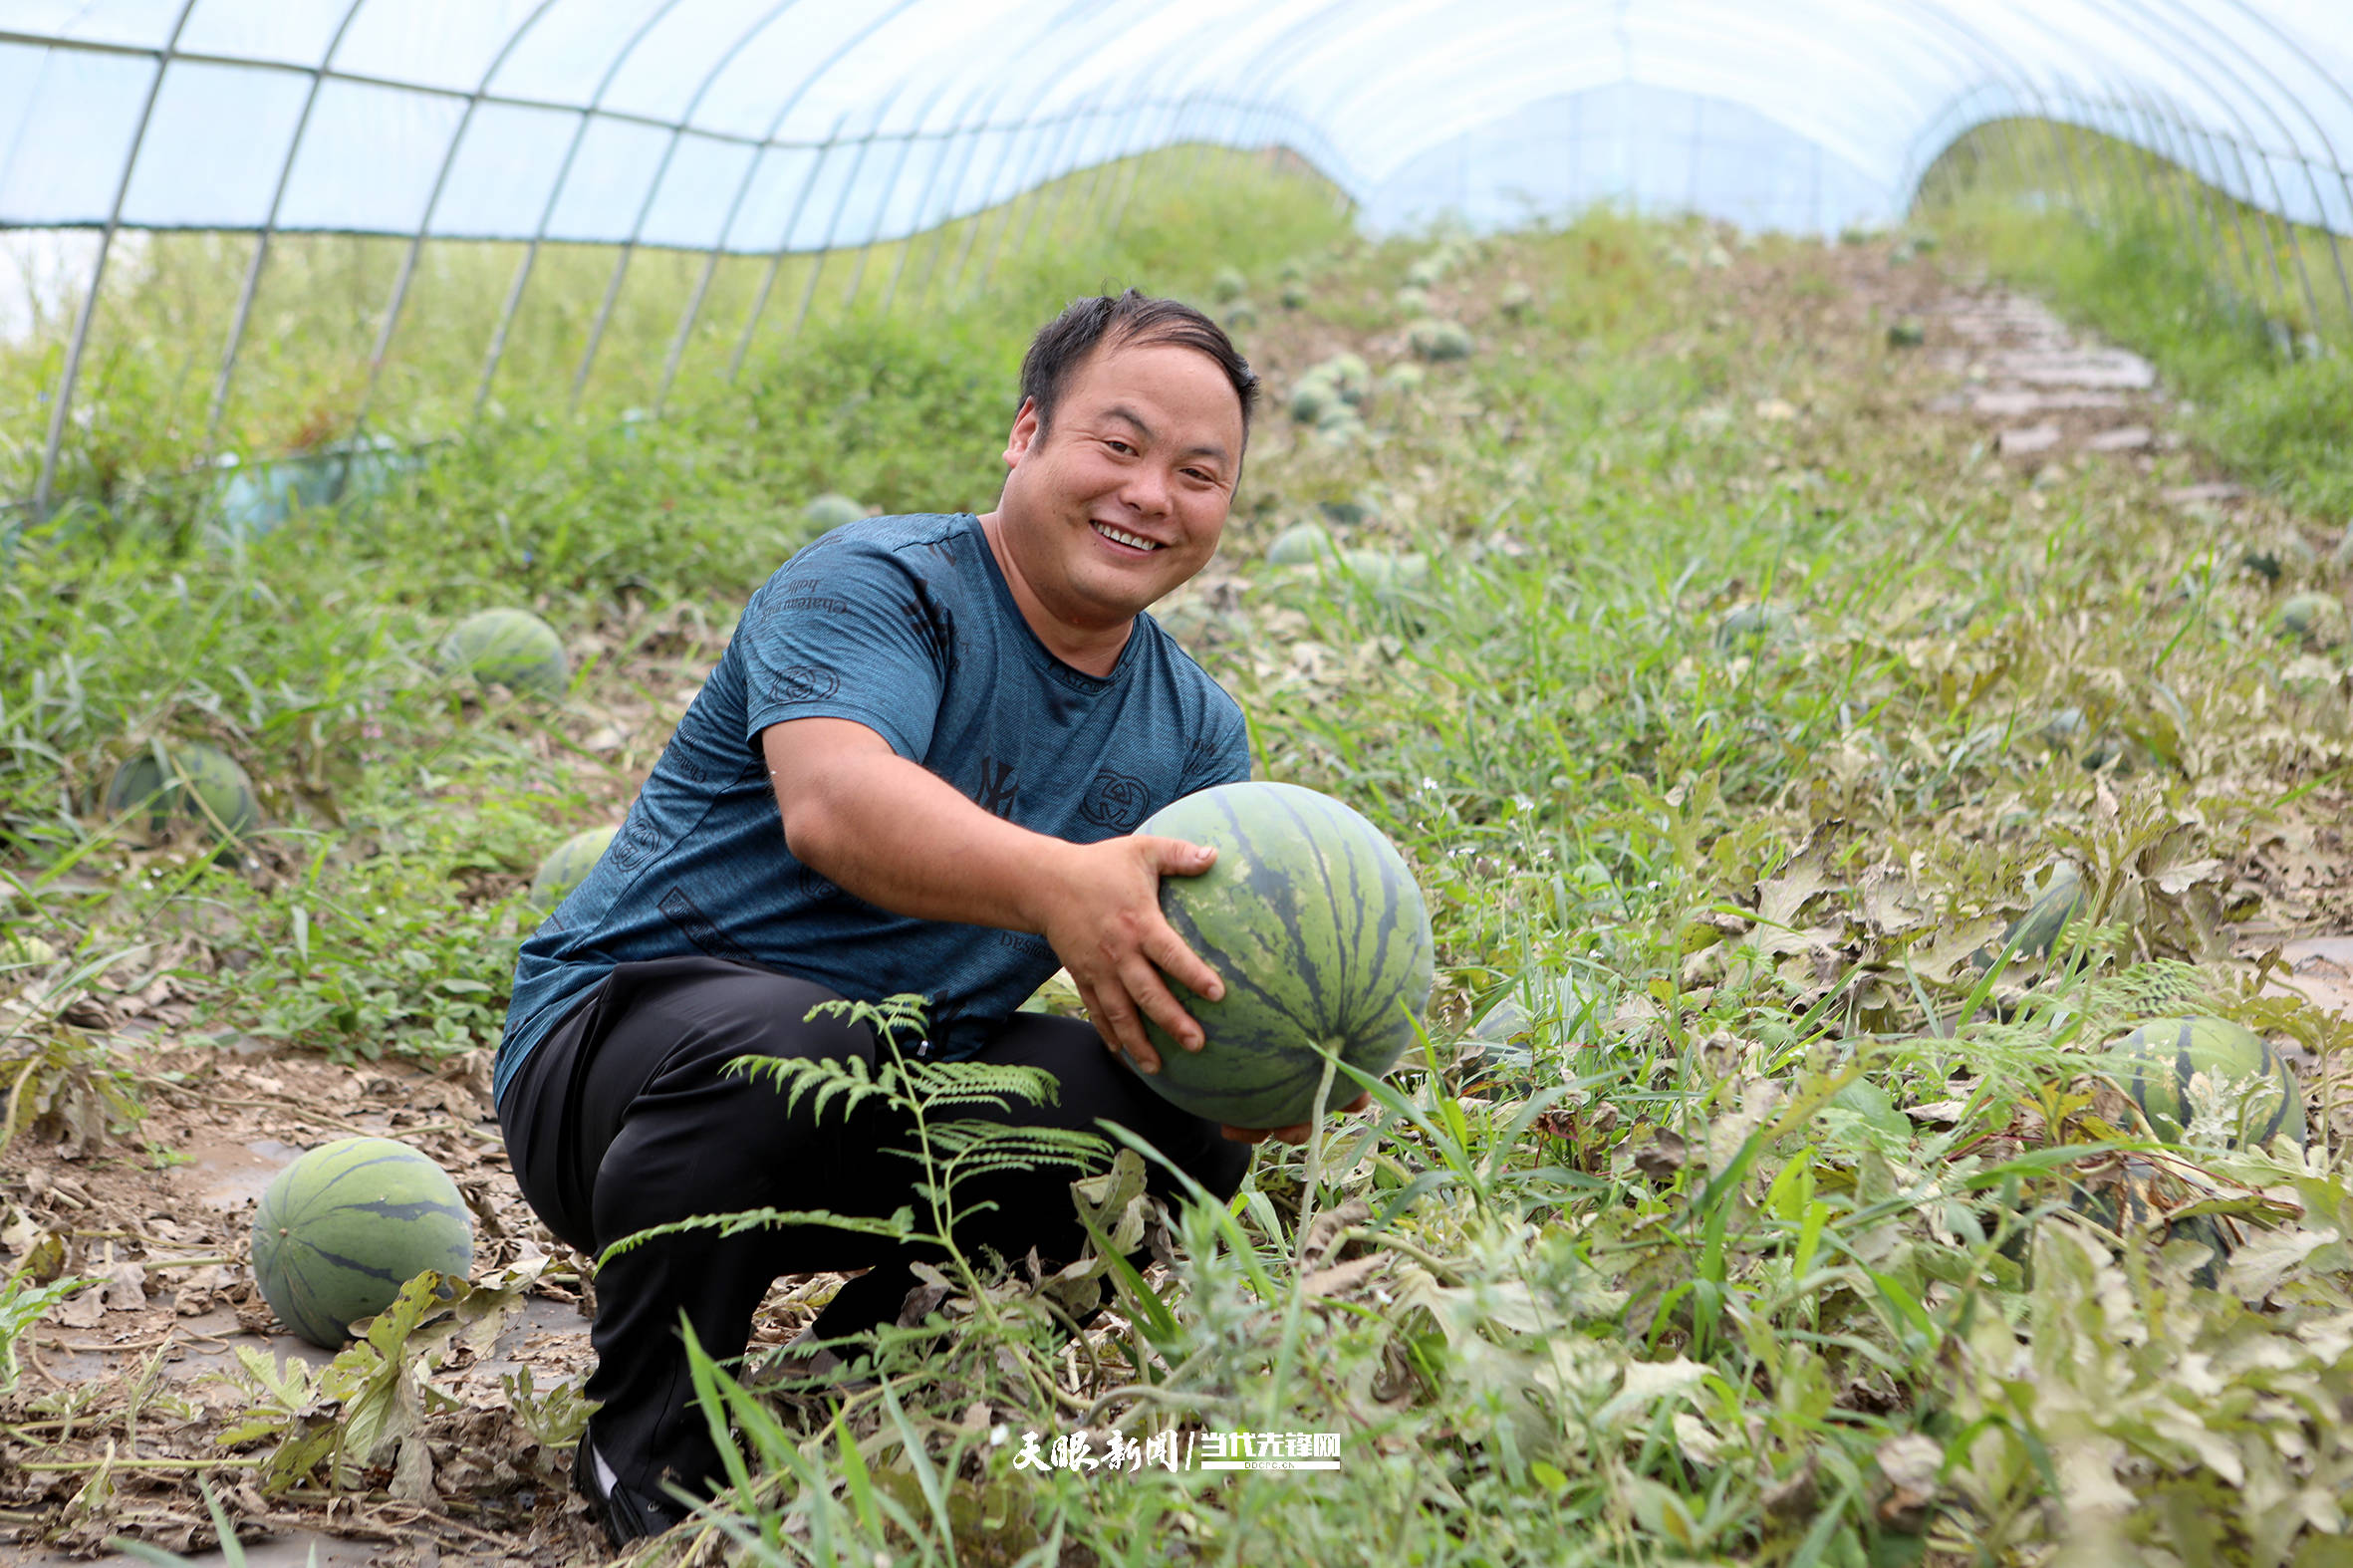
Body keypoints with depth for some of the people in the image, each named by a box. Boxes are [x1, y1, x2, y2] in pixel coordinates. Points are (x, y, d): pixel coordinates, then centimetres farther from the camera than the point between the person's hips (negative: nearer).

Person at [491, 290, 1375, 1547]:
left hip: (888, 1122, 6)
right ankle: (647, 1442, -11)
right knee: (787, 1043, -38)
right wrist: (1053, 884, -54)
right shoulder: (875, 585, -15)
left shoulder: (1196, 732, 6)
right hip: (617, 1047, -6)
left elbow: (1222, 970, -4)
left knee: (1181, 1117, -14)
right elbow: (830, 802, -36)